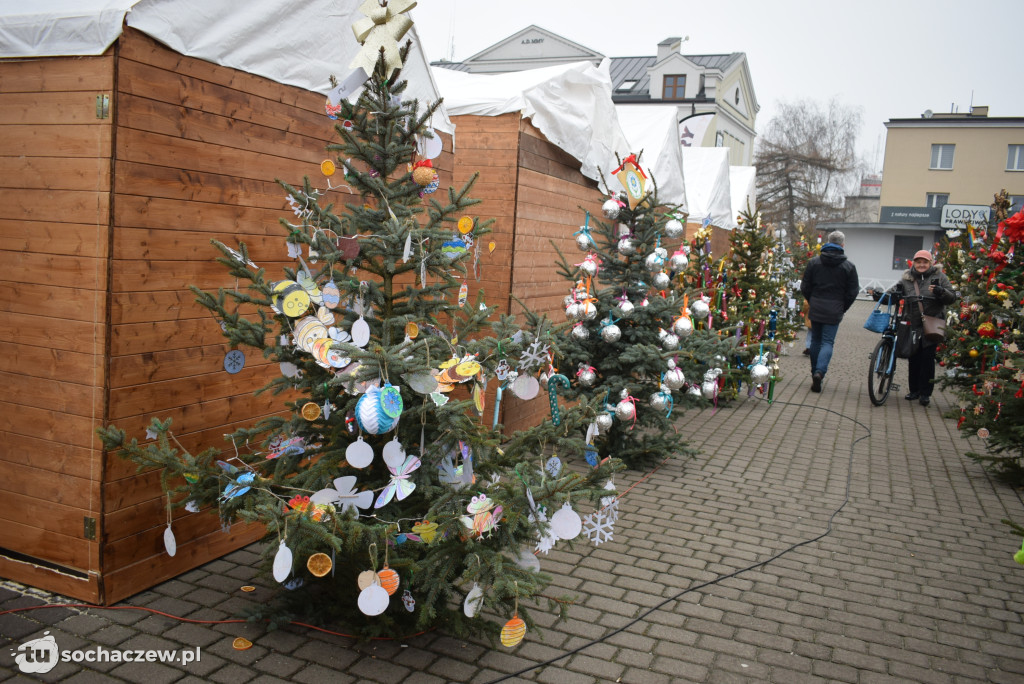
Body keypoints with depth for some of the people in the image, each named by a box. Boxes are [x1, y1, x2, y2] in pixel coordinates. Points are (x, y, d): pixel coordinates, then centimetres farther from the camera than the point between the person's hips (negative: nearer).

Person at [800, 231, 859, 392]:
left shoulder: (814, 262, 1)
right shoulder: (849, 266, -3)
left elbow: (805, 287, 3)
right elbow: (852, 292, -1)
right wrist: (842, 309, 11)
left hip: (815, 310, 2)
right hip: (834, 312, -2)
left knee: (815, 341, 14)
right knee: (828, 342, 0)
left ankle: (815, 372, 20)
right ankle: (820, 371, -20)